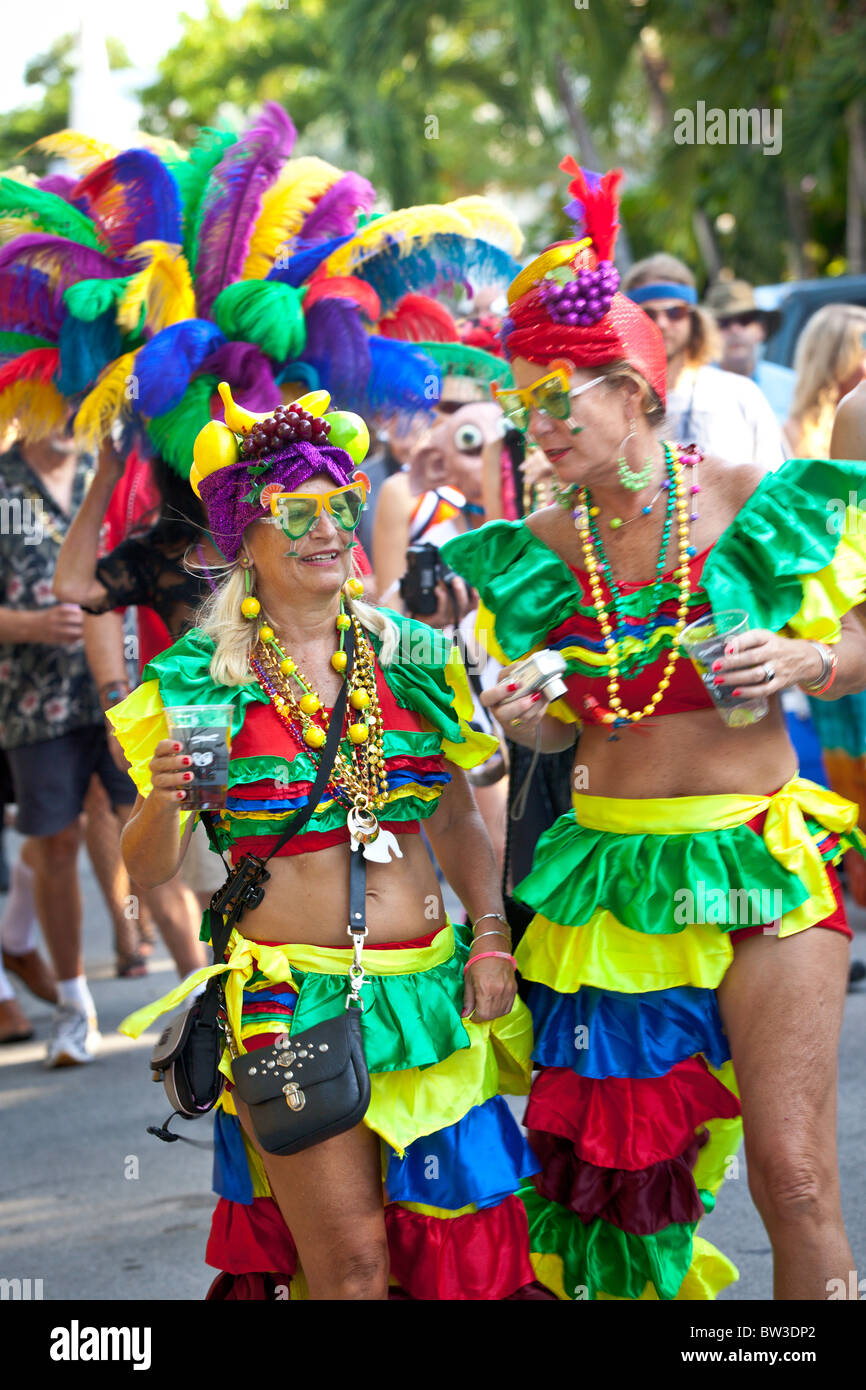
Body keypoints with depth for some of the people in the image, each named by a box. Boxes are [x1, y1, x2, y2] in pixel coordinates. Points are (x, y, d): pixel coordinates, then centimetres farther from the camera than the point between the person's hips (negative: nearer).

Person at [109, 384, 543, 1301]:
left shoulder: (412, 660, 8)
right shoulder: (200, 680, -2)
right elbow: (147, 868, -1)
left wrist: (491, 937, 3)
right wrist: (161, 802, -22)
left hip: (430, 988, 4)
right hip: (293, 1001, -3)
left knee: (458, 1244, 4)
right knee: (349, 1263, -6)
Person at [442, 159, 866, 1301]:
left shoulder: (751, 503, -4)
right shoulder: (540, 551, 5)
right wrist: (522, 717, -7)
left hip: (762, 859, -3)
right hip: (610, 866, 3)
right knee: (618, 1156, 9)